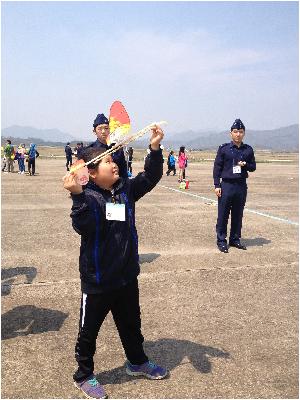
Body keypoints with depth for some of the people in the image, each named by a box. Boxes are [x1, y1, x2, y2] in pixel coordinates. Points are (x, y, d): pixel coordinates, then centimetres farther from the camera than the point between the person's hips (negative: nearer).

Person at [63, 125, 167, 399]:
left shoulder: (126, 189, 0)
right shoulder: (88, 197, -18)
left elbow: (150, 177, 0)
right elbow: (82, 226, -33)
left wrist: (155, 148, -12)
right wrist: (77, 195, -47)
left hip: (127, 275, 6)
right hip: (97, 279, -6)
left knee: (131, 324, 25)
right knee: (89, 330, 13)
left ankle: (137, 362, 48)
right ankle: (84, 375, 35)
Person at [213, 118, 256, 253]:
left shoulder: (248, 149, 8)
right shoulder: (224, 148, 0)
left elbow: (253, 167, 14)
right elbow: (217, 167, 0)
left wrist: (245, 165, -9)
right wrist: (217, 185, -6)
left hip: (241, 186, 3)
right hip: (226, 185, -3)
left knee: (238, 215, 9)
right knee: (223, 215, 0)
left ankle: (235, 239, 21)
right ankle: (221, 241, 8)